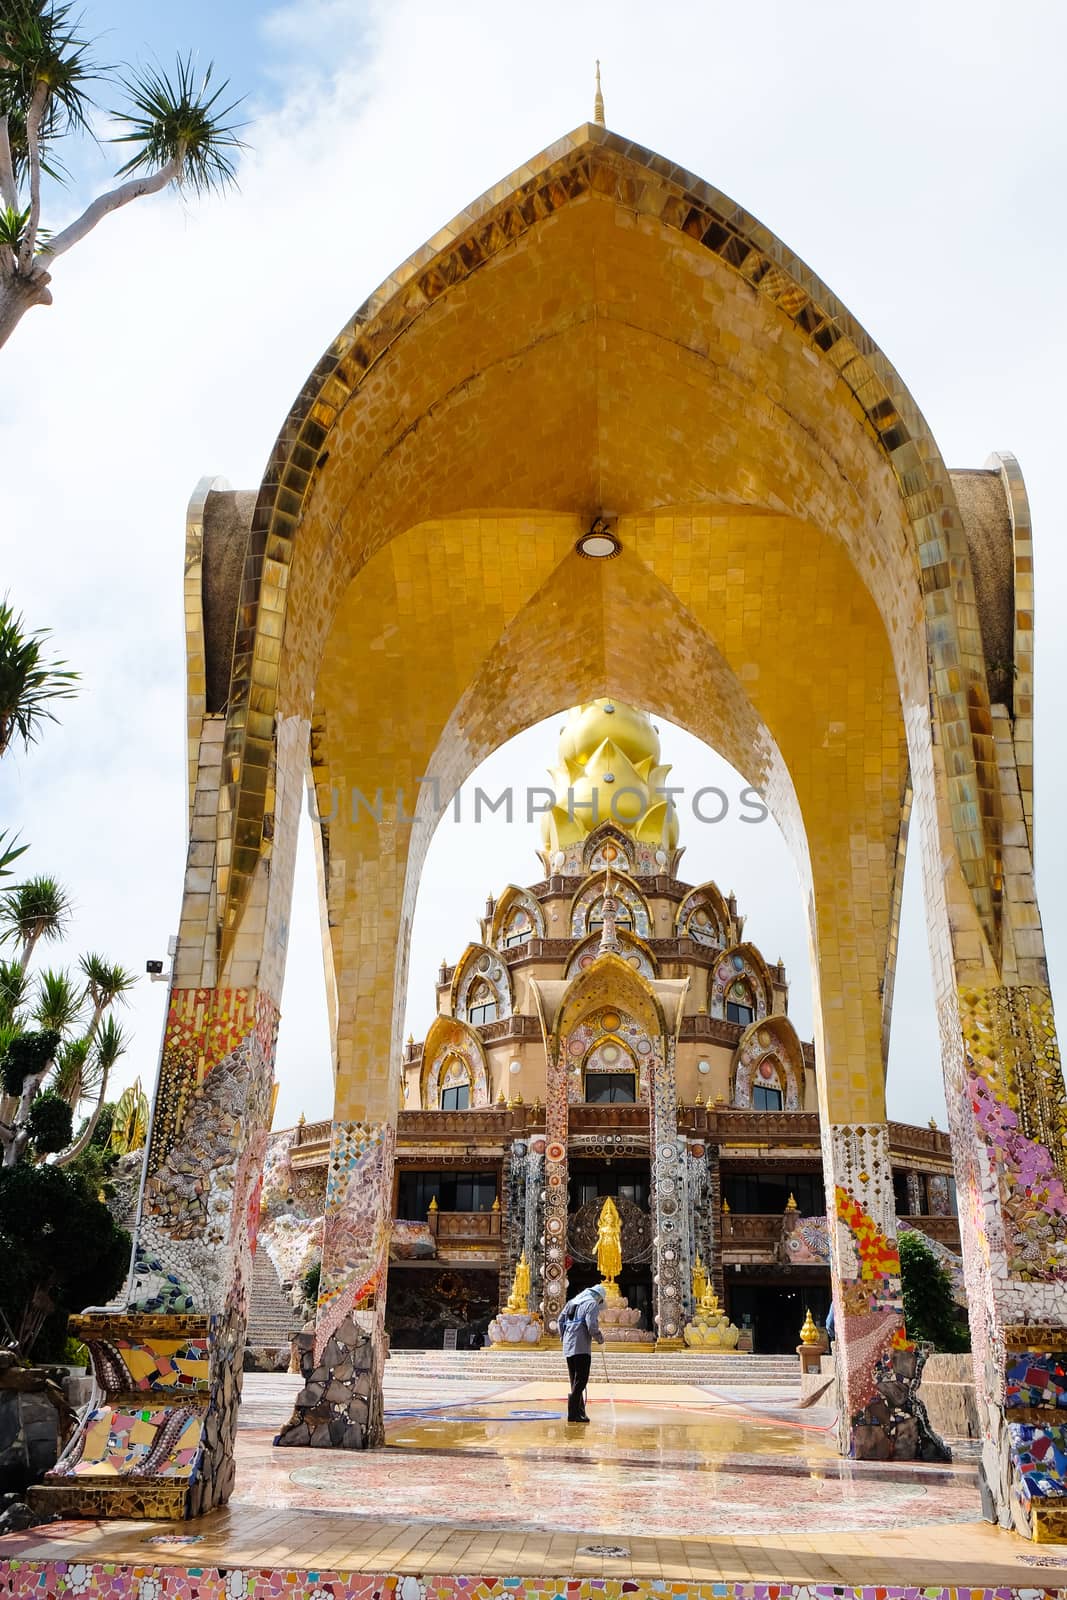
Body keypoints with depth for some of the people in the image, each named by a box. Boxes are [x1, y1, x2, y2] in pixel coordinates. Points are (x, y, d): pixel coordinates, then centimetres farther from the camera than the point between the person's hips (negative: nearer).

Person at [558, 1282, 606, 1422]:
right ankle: (573, 1413, -10)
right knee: (581, 1381, -5)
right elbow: (591, 1326, -16)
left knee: (576, 1381, 15)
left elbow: (561, 1320, 17)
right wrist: (600, 1339, 1)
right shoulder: (592, 1304, -5)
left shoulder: (572, 1302, 19)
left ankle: (579, 1412, 19)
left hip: (568, 1347, 8)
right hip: (581, 1348, -8)